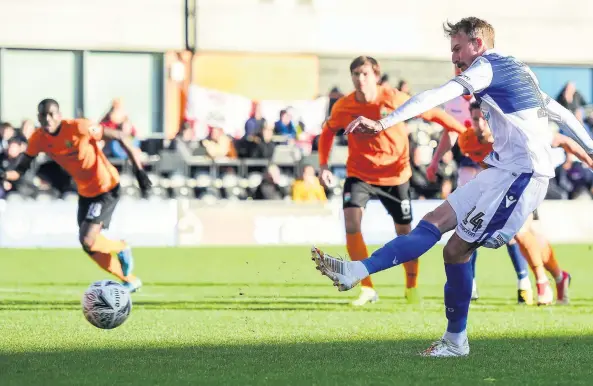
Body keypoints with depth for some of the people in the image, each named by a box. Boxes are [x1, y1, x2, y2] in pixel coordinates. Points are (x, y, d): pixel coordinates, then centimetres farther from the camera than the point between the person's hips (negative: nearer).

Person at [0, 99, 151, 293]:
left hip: (106, 188, -7)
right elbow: (21, 167, -7)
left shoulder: (79, 128, -26)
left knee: (87, 241, -19)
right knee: (89, 246, 10)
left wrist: (138, 169, -20)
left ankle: (121, 249, 14)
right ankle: (130, 280, 32)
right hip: (85, 191, 7)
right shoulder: (38, 139, -9)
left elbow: (119, 137, -18)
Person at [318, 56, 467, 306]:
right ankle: (367, 289, -8)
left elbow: (431, 113, -8)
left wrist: (464, 132, -11)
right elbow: (328, 132, 9)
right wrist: (323, 165, -1)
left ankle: (412, 286, 31)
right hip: (359, 174, 1)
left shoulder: (394, 99, -17)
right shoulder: (343, 107, -11)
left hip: (395, 175, -1)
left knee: (404, 231, 7)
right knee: (351, 224, -19)